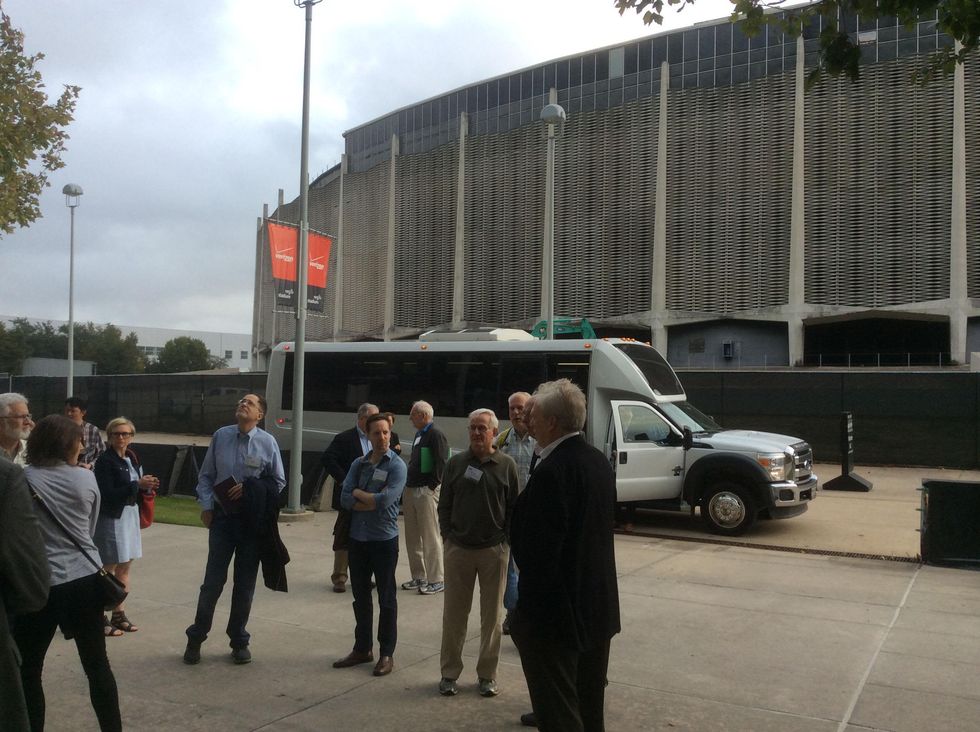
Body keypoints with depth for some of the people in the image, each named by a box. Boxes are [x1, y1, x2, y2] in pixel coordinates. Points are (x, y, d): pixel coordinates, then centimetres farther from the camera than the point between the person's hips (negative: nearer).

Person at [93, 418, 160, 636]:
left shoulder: (132, 458, 11)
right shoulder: (105, 461, -12)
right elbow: (107, 493, -20)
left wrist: (147, 487, -3)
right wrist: (137, 485, -23)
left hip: (130, 515, 8)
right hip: (111, 518, -8)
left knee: (124, 567, 13)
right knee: (109, 569, -2)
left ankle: (119, 614, 22)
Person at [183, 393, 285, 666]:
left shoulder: (267, 442, -7)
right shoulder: (220, 436, -4)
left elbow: (278, 481, 0)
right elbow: (206, 475, 5)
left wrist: (250, 488, -13)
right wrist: (207, 506, -4)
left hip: (252, 520, 0)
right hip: (223, 516, 0)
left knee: (245, 582, 11)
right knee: (213, 580, 3)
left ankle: (239, 641, 27)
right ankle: (196, 637, 22)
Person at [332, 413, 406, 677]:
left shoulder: (397, 466, -8)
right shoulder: (359, 464, 6)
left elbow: (385, 500, -21)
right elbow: (345, 499, -4)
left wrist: (358, 493, -8)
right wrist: (373, 501, -15)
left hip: (384, 539, -5)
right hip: (358, 538, 5)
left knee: (386, 598, 6)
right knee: (360, 596, 15)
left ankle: (387, 654, 17)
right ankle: (362, 648, 29)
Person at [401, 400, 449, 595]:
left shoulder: (436, 434, -12)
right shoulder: (419, 434, 17)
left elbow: (441, 463, -19)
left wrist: (432, 486, -17)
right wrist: (408, 487, 16)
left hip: (427, 492, -10)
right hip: (411, 490, 10)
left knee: (430, 537, -4)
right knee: (412, 537, 13)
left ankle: (436, 580, 4)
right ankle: (419, 577, 22)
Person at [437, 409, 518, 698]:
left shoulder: (507, 465, 0)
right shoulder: (456, 464, 3)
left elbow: (514, 508, 3)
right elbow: (444, 505, 8)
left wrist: (505, 539, -3)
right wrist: (448, 536, 1)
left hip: (494, 551, -1)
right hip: (458, 549, 1)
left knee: (491, 615, 9)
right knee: (454, 613, 7)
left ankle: (487, 675, 21)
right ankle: (449, 673, 20)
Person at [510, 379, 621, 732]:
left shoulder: (552, 471, -23)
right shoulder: (599, 461, 5)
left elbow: (539, 549, -24)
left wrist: (529, 615, -15)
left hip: (558, 611, -9)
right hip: (599, 607, 9)